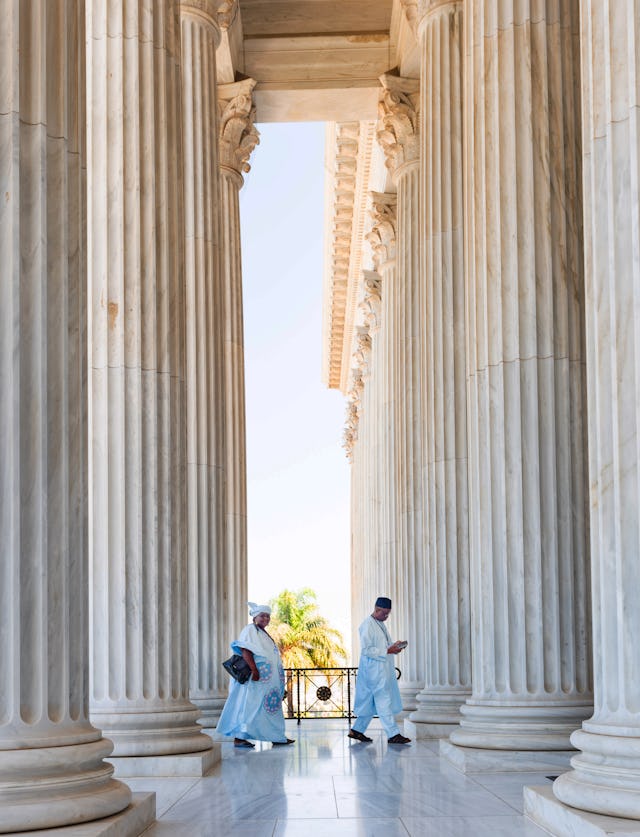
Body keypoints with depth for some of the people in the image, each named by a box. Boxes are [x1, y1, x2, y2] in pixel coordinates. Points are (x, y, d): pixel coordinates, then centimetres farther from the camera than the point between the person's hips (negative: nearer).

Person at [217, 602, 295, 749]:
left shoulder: (263, 633, 21)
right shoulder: (250, 630, -7)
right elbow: (245, 651, -19)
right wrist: (254, 670, -28)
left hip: (268, 679, 10)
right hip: (256, 677, -10)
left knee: (272, 707, 9)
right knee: (248, 706, -10)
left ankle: (277, 737, 12)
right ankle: (239, 738, -10)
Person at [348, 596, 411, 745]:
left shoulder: (380, 624, 16)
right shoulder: (367, 625, -14)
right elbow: (367, 650, -19)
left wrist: (394, 646, 4)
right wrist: (388, 651, -21)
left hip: (383, 670, 10)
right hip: (374, 670, -10)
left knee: (371, 703, 13)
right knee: (383, 701, -8)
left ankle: (357, 730, 20)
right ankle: (393, 734, -7)